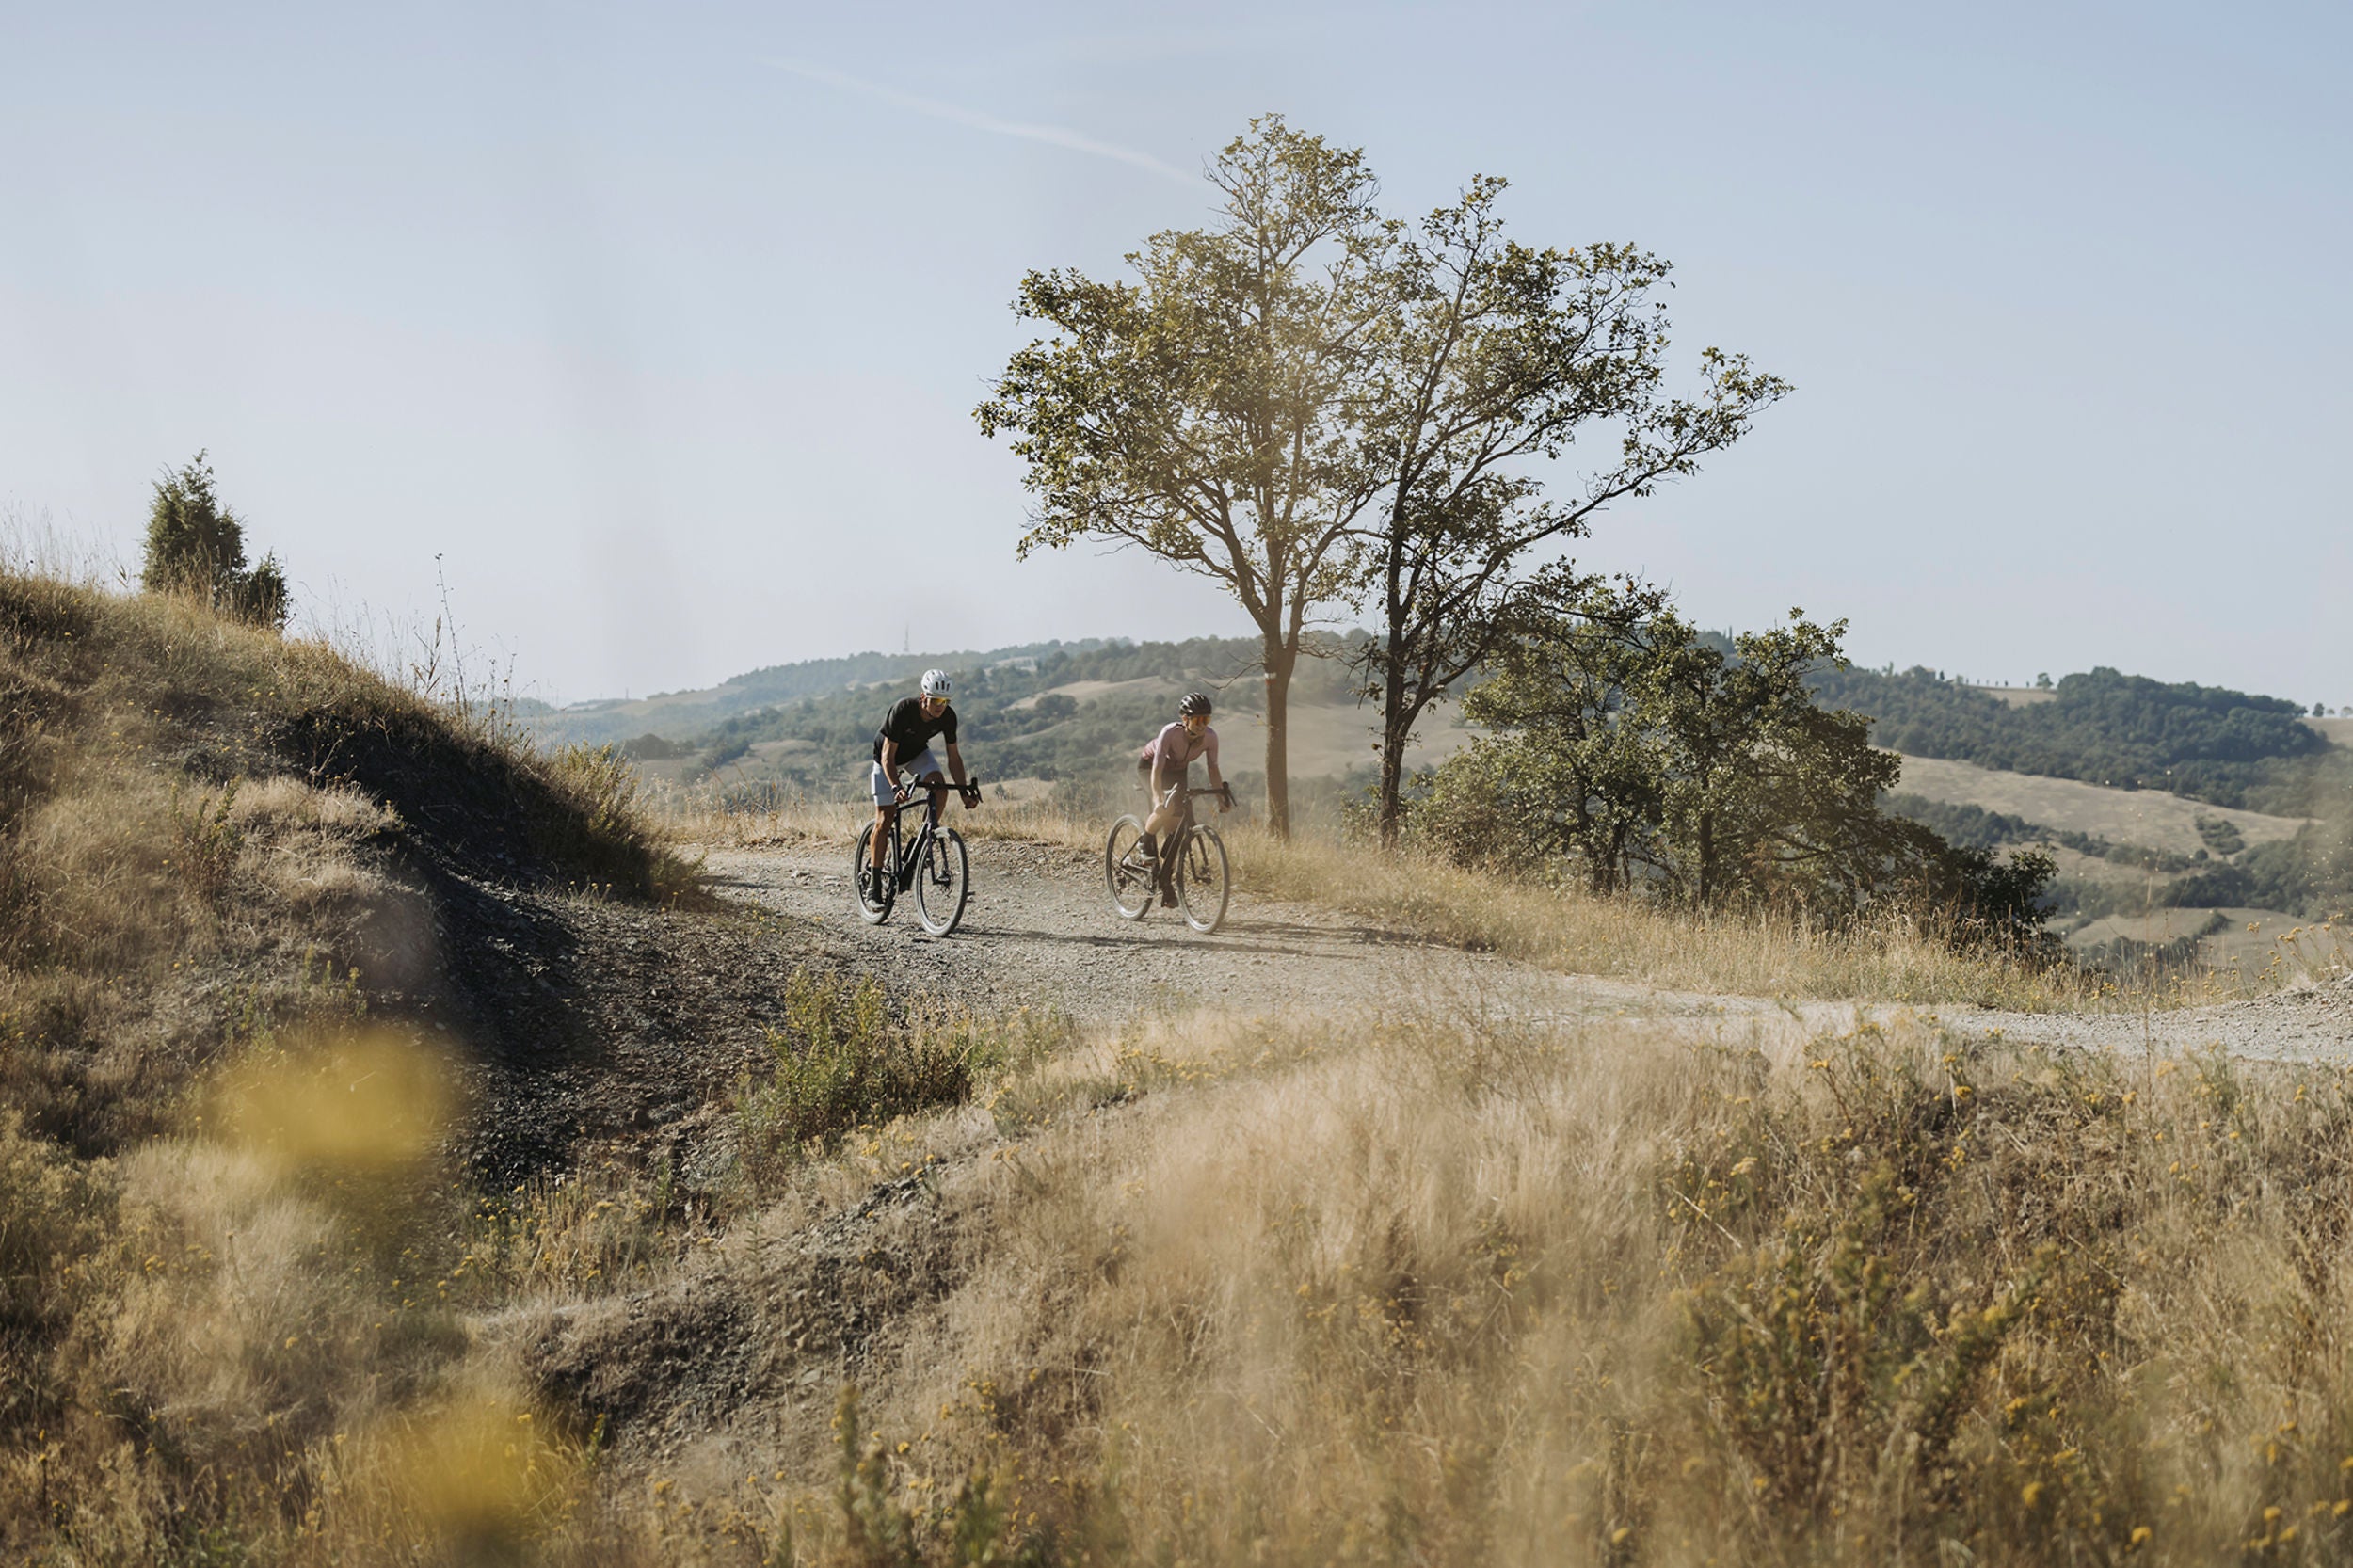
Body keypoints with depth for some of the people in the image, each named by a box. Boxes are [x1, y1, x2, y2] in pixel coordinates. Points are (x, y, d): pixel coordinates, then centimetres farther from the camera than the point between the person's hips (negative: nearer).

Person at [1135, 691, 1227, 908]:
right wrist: (1159, 800, -51)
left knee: (1176, 825, -5)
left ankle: (1166, 883, 3)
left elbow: (1213, 768, -12)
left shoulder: (1210, 737, -24)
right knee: (1166, 808, -33)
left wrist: (1220, 795, -24)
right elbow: (1157, 770, -39)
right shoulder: (1170, 733, -36)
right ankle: (1146, 844, -6)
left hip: (1177, 772, 5)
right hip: (1148, 767, -5)